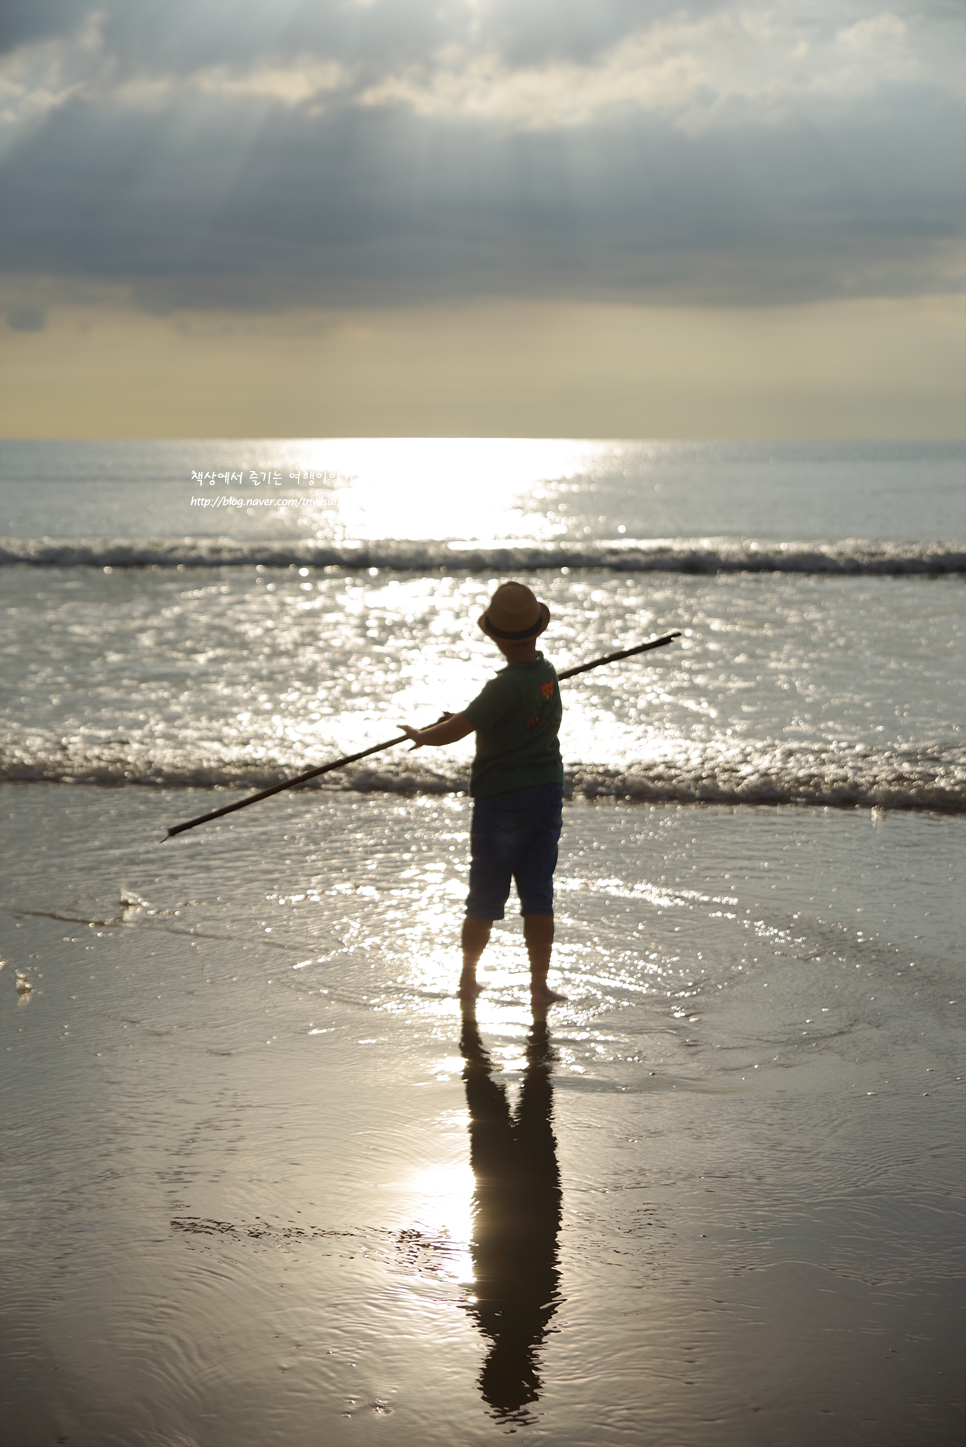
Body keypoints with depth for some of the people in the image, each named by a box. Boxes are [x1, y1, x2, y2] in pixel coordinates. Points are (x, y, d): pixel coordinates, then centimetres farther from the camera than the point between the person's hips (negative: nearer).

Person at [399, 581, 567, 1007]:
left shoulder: (506, 687, -21)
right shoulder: (547, 673, 3)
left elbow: (454, 731, -21)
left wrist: (420, 736, -3)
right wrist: (463, 718, 16)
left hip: (502, 799, -6)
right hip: (548, 792, 6)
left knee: (485, 897, 8)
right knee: (538, 895, 7)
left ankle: (468, 980, 22)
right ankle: (539, 985, 6)